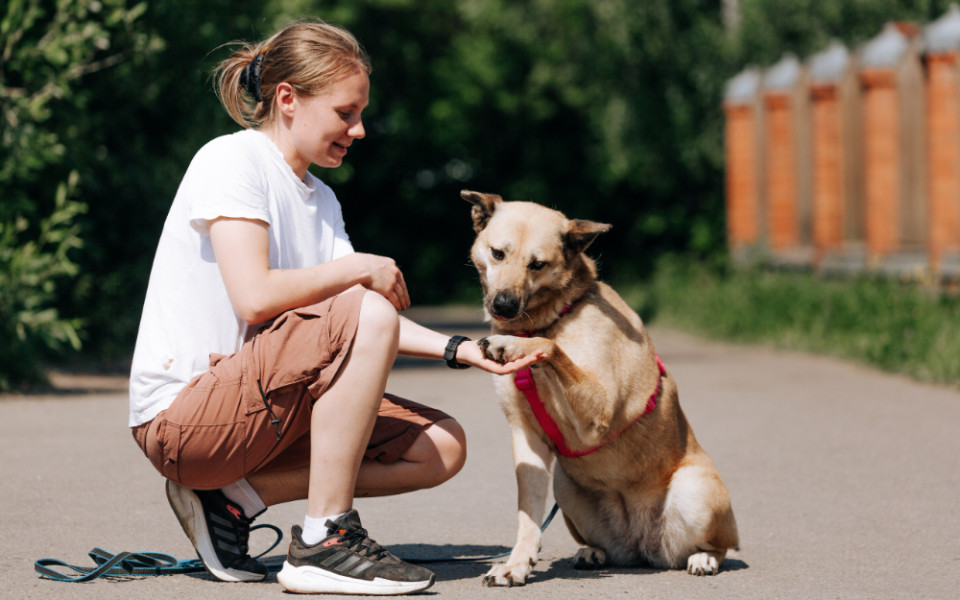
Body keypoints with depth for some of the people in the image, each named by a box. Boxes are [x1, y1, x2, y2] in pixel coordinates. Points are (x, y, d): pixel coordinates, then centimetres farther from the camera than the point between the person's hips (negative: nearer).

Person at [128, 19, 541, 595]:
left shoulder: (320, 200, 17)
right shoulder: (232, 160, -10)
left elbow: (368, 326, 6)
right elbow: (255, 298, -23)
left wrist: (460, 350, -8)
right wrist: (361, 269, -12)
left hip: (256, 406, 9)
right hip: (180, 413, -9)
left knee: (441, 447, 0)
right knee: (365, 315, -27)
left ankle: (233, 497, 0)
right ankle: (325, 543, -23)